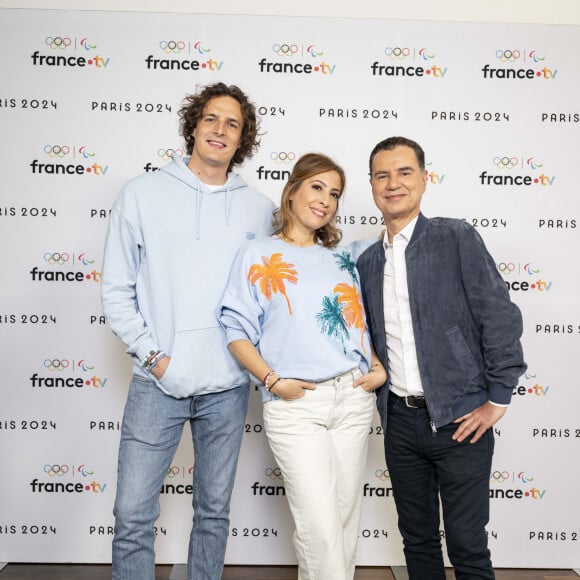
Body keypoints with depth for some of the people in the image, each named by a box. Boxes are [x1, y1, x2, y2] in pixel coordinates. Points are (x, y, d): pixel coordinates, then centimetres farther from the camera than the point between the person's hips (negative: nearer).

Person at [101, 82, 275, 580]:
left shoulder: (258, 208, 6)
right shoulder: (143, 193, 2)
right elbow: (117, 289, 1)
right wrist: (151, 355, -7)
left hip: (227, 387, 2)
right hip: (157, 383, -1)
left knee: (214, 510, 15)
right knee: (133, 513, 2)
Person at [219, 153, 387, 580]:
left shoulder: (341, 257, 15)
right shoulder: (258, 255, 2)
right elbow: (236, 328, -2)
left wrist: (379, 370, 5)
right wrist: (272, 380, -12)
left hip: (353, 397, 5)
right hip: (294, 405, -4)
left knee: (345, 517, 11)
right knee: (319, 525, -7)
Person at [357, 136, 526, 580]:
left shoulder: (456, 238, -7)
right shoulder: (368, 261, 8)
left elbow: (501, 318, -10)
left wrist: (498, 399, -10)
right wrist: (378, 387, 7)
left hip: (460, 420, -4)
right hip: (399, 420, 5)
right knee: (418, 539, 17)